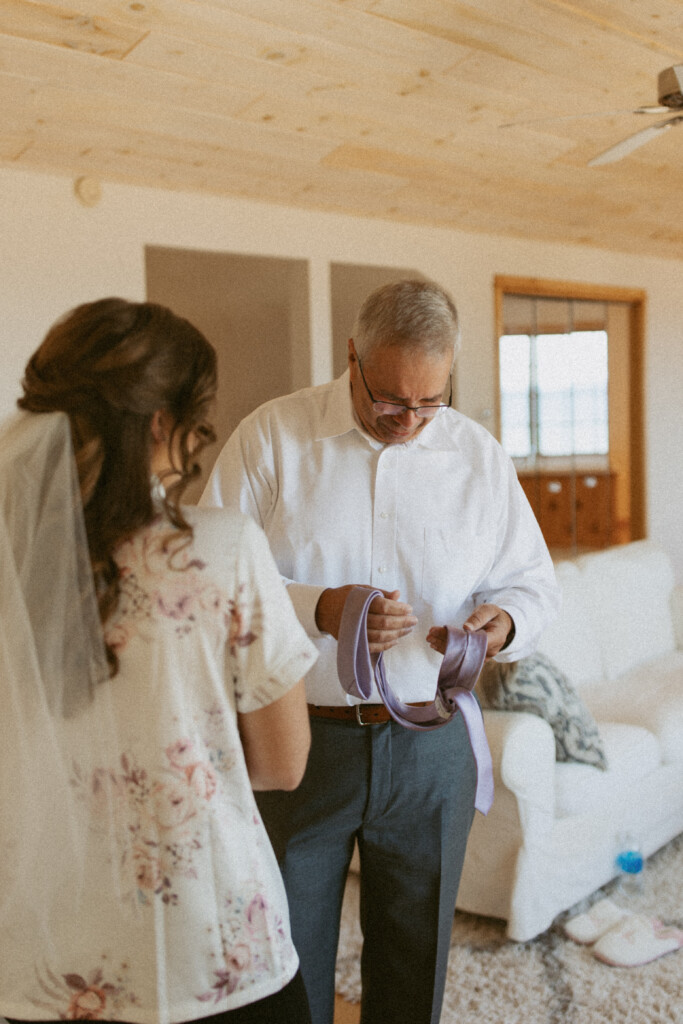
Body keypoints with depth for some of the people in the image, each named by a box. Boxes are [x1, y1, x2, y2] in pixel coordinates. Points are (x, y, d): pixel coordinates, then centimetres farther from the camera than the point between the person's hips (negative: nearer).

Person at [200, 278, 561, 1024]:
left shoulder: (479, 454, 4)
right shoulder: (271, 436, -5)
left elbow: (534, 582, 10)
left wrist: (504, 620, -13)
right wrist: (318, 609, -25)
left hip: (432, 746, 2)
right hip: (297, 739, -2)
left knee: (416, 963, 16)